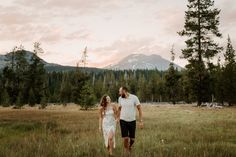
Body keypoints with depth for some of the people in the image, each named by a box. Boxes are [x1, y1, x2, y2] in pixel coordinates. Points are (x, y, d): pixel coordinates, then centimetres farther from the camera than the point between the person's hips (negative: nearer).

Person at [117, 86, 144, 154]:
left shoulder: (134, 97, -11)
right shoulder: (120, 98, 0)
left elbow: (139, 109, -8)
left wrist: (141, 121, -13)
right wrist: (118, 118, 11)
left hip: (132, 121, -1)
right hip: (123, 121, 1)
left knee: (132, 139, 7)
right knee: (125, 138, -6)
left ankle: (129, 147, 38)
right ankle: (126, 152, 13)